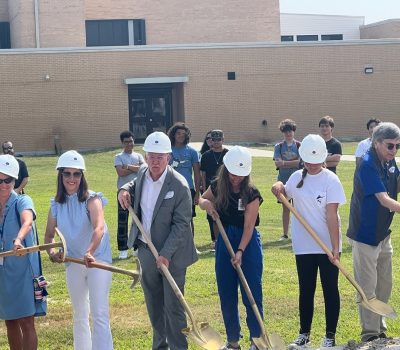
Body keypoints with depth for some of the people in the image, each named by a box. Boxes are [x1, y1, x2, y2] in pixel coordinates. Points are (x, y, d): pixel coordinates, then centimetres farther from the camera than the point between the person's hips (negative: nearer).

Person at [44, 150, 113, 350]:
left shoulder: (92, 199, -16)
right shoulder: (56, 204, 0)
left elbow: (99, 228, -32)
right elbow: (49, 234, 4)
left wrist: (90, 252, -49)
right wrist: (51, 252, -18)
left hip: (97, 260, -5)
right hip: (73, 263, 5)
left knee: (99, 314, -10)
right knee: (79, 315, 17)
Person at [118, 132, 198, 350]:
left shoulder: (179, 186, -20)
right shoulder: (143, 173, -1)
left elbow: (181, 225, -19)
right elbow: (134, 185, 24)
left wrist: (166, 254, -23)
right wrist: (125, 190, 1)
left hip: (171, 254, -6)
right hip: (146, 250, 6)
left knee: (173, 306, 0)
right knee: (154, 305, 19)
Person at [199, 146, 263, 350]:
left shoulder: (251, 193, -15)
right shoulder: (217, 187, -3)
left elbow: (249, 226, -17)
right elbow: (202, 199, 17)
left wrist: (240, 251, -26)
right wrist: (207, 204, -7)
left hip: (247, 242, -4)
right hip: (224, 241, 4)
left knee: (251, 293, -2)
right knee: (226, 294, 8)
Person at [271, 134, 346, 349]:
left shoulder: (330, 180, -11)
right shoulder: (297, 178, 4)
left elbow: (331, 215, -17)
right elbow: (286, 195, 21)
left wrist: (335, 247, -22)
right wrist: (278, 188, -3)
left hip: (327, 246, -4)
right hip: (304, 246, 5)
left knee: (330, 290, 5)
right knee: (306, 290, 13)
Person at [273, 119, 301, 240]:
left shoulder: (299, 146, 1)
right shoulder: (279, 147, 6)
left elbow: (300, 162, -11)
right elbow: (277, 163, -6)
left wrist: (284, 162, -12)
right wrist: (293, 162, -14)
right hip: (283, 180, 2)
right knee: (285, 208, 6)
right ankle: (285, 234, 11)